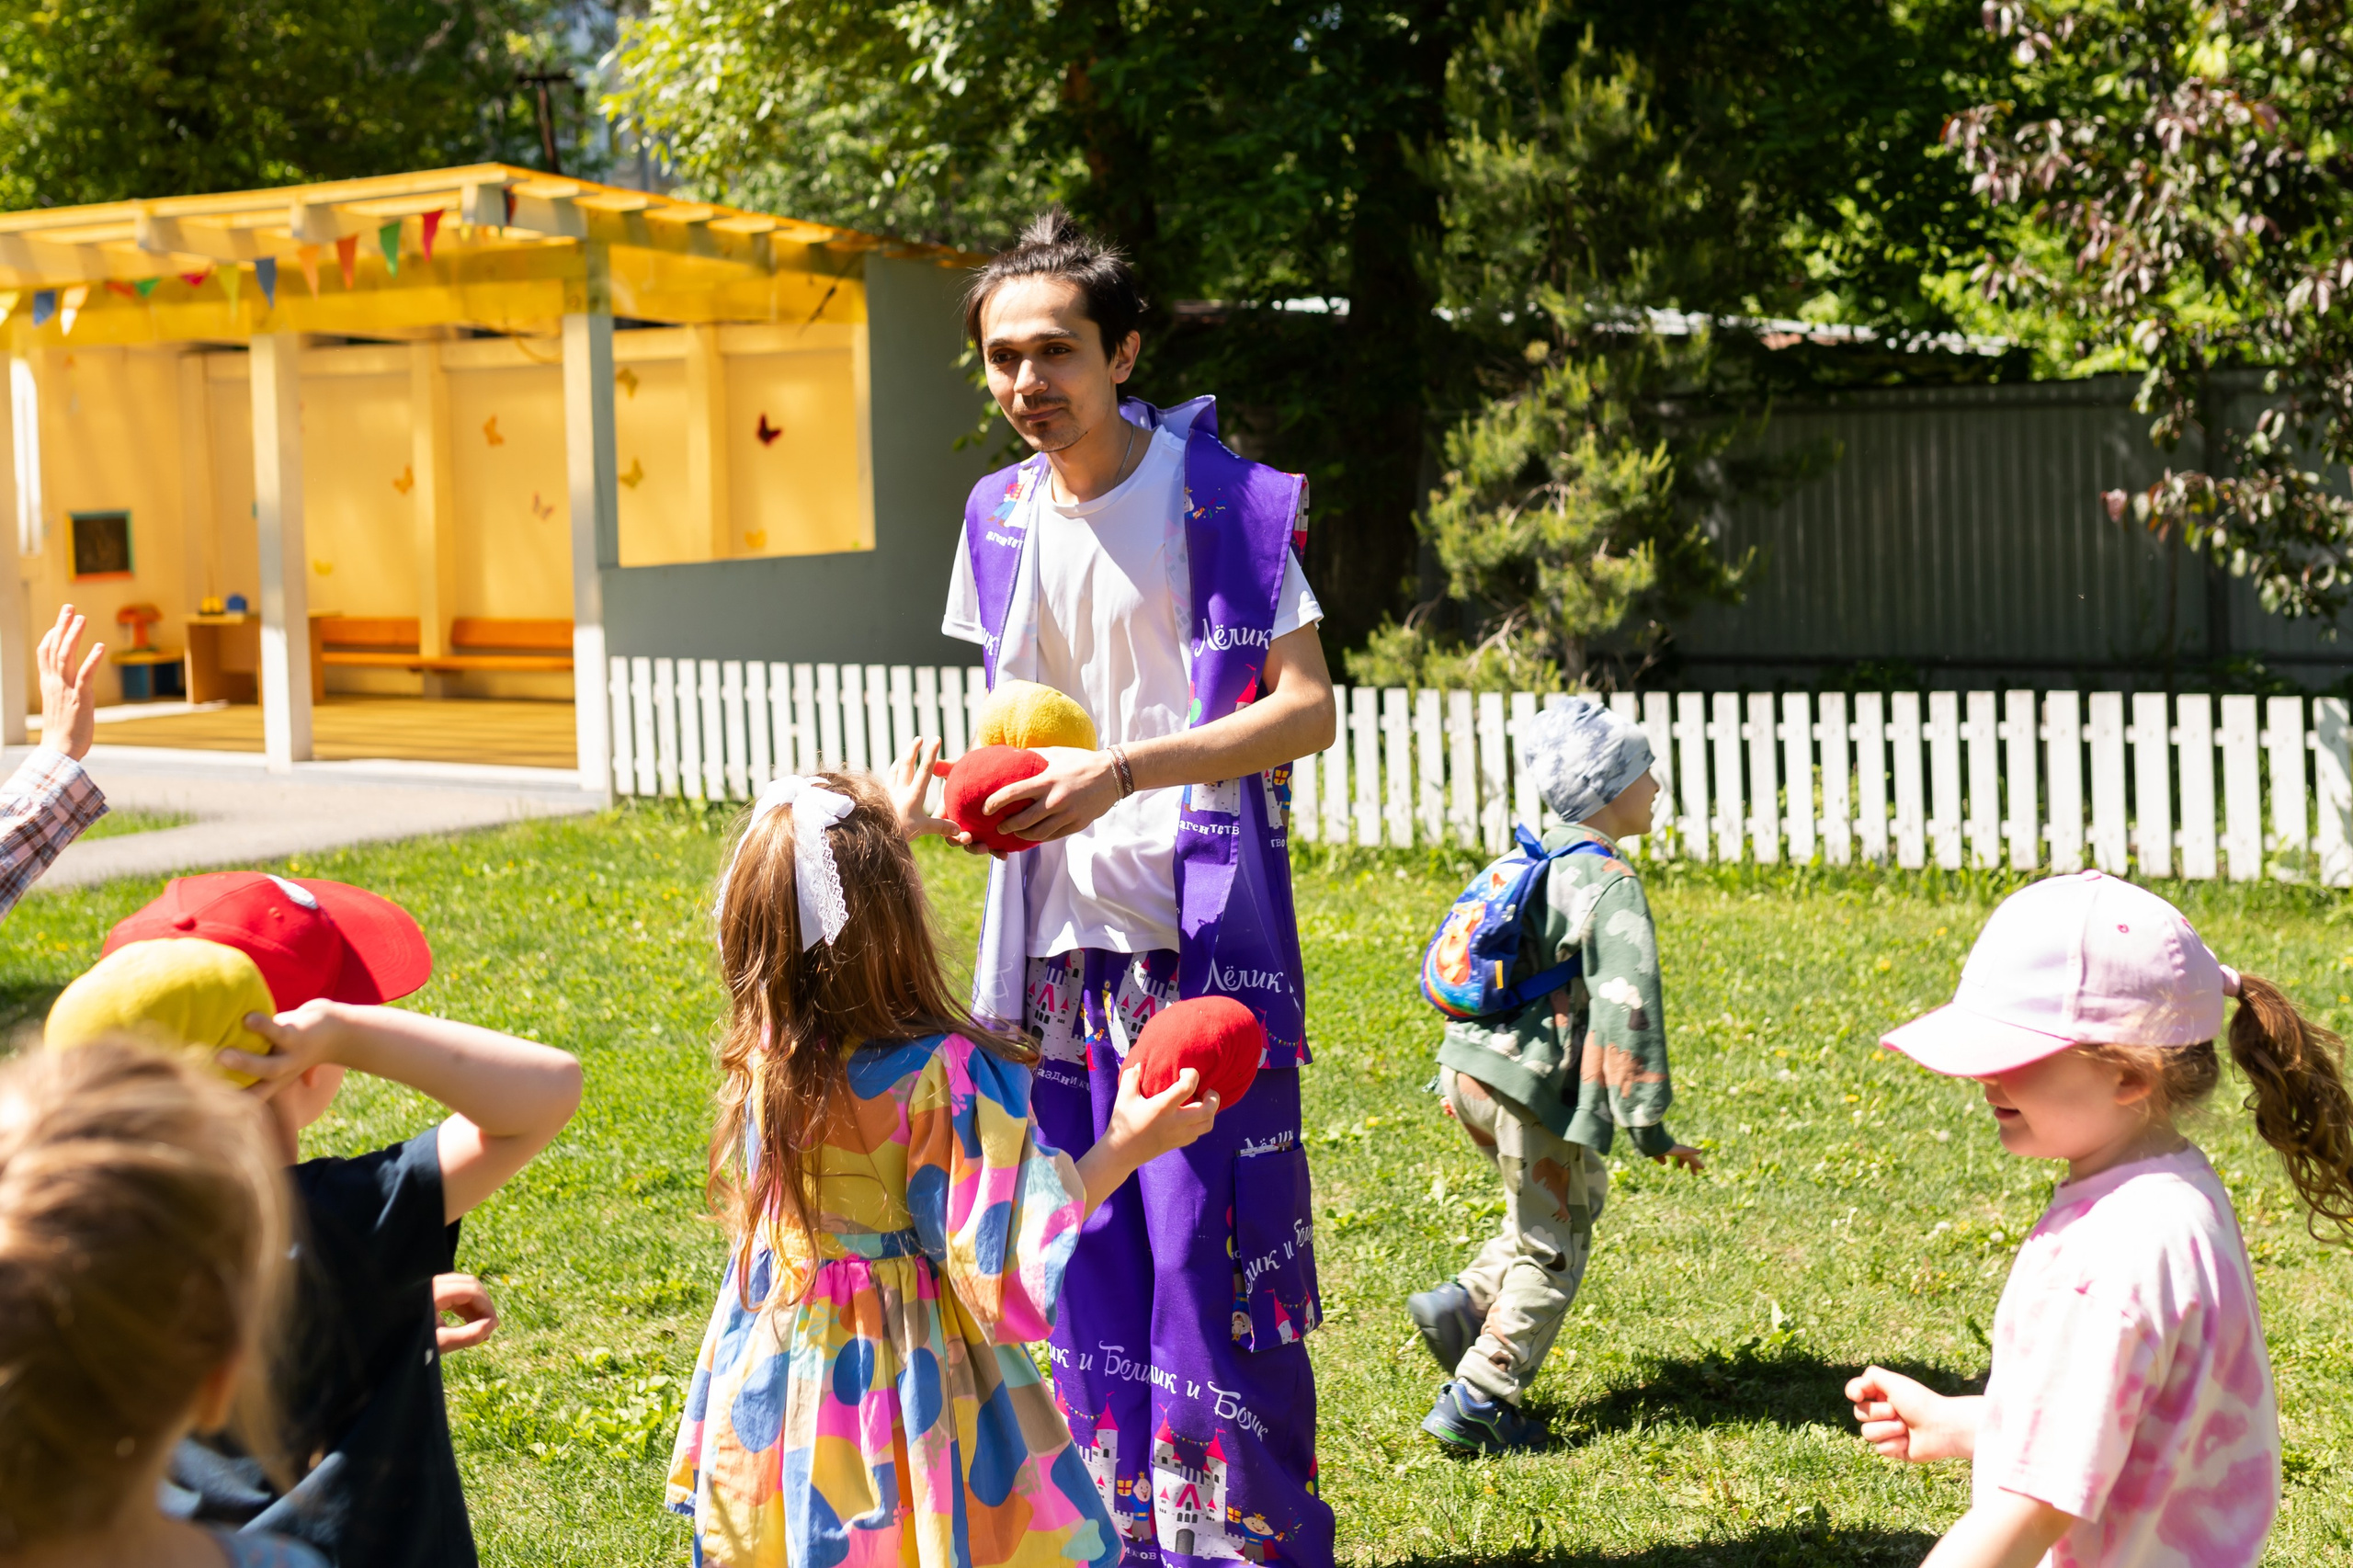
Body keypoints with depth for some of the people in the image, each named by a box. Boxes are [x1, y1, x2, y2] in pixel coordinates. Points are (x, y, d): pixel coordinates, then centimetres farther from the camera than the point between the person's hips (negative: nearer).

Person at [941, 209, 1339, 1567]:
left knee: (1211, 1247, -5)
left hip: (1203, 934, -5)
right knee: (1084, 1252, 8)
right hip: (1061, 940, 5)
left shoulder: (1219, 499, -8)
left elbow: (1309, 709, -12)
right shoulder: (1000, 516, 9)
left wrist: (1123, 774, -21)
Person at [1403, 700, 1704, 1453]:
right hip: (1533, 1090, -8)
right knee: (1554, 1249, 6)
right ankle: (1477, 1402, 4)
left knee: (1558, 1211, 24)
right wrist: (1649, 1128, -18)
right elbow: (1628, 1004, -20)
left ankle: (1463, 1305, 11)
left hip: (1470, 1073, 8)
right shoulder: (1611, 886, -13)